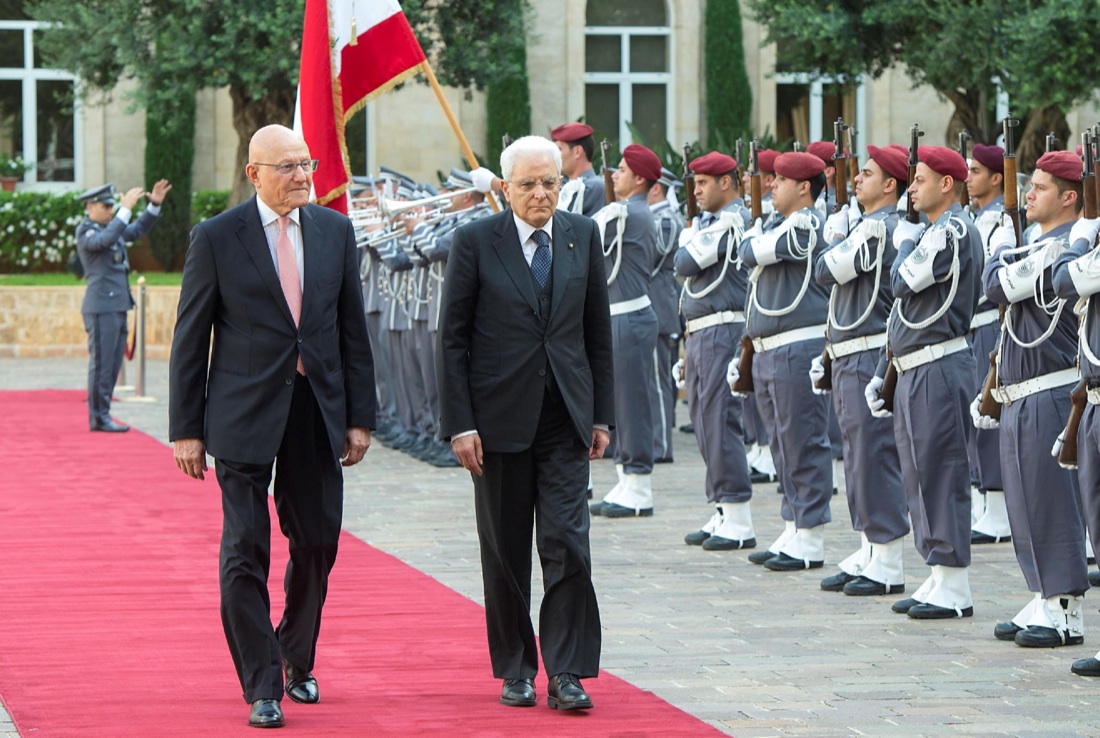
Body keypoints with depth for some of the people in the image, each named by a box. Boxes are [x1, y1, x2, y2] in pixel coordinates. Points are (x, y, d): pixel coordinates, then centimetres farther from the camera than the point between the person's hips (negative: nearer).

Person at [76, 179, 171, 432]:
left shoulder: (110, 227, 17)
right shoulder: (85, 232, -8)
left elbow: (139, 230, 22)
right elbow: (104, 240, -27)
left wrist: (155, 204, 7)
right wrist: (126, 209, -31)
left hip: (118, 307, 9)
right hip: (101, 308, -9)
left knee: (112, 365, 10)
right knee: (102, 363, -7)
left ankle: (102, 415, 14)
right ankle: (99, 417, -3)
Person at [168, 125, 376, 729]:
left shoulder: (334, 231, 7)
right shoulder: (216, 238, -4)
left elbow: (352, 329, 11)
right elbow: (190, 340, -2)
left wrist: (360, 416, 7)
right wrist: (186, 429, -5)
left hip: (318, 410, 4)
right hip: (245, 414, -4)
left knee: (316, 543, 10)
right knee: (246, 551, -4)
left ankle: (297, 662, 31)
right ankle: (262, 687, 3)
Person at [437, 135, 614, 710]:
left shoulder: (583, 236, 6)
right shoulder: (475, 242, -3)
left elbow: (598, 331, 12)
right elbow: (452, 339, -3)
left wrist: (602, 415, 8)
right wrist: (459, 424, -9)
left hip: (565, 419, 2)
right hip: (500, 419, -2)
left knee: (567, 544, -6)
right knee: (505, 553, 6)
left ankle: (567, 673, -1)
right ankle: (515, 670, 18)